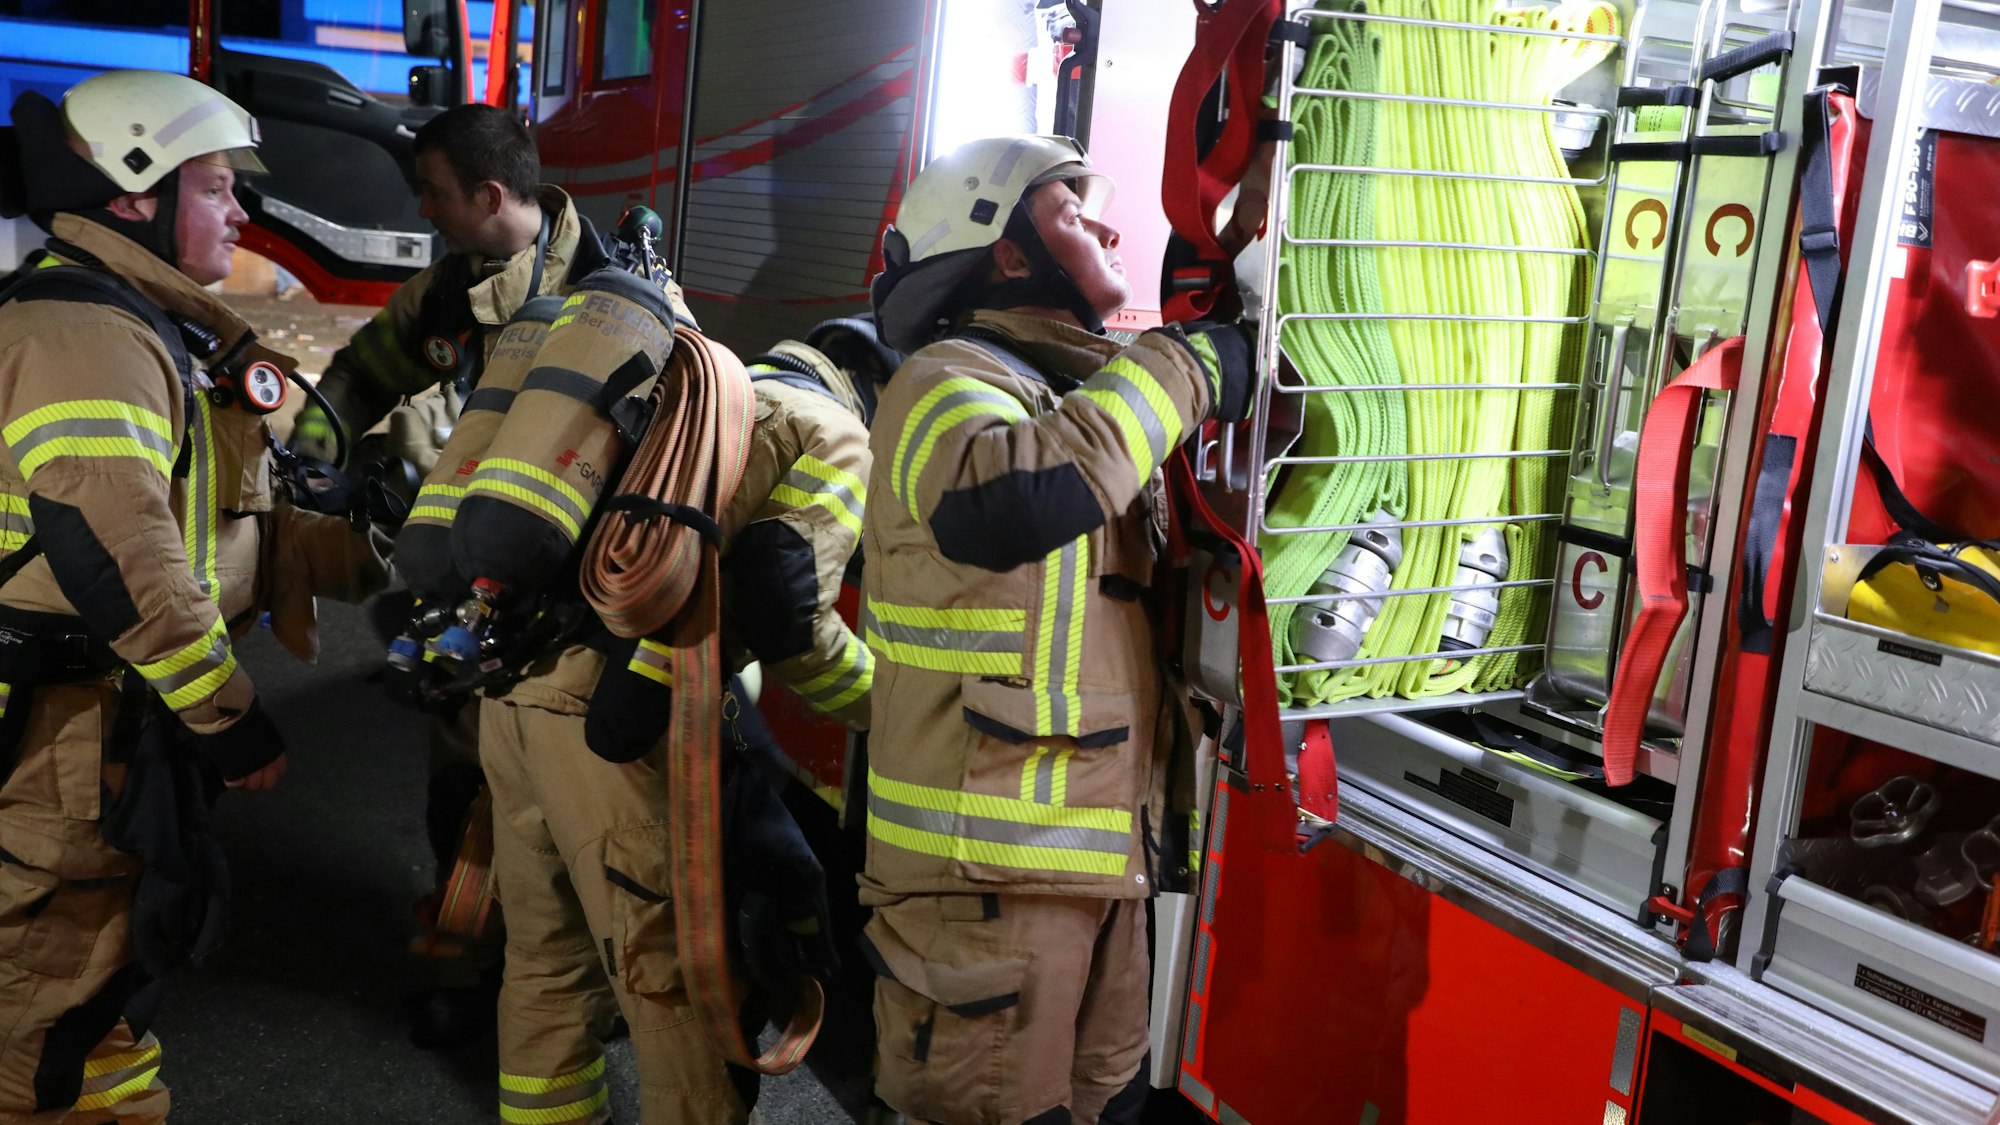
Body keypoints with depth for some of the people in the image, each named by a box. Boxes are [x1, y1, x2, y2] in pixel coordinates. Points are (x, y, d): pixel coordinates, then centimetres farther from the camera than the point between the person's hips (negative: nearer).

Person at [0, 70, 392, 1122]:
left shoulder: (158, 332, 15)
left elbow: (220, 520, 17)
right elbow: (119, 564, -26)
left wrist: (370, 559, 10)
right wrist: (231, 721, -20)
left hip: (122, 717, 10)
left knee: (122, 946, 23)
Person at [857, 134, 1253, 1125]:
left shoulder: (1091, 400, 17)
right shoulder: (949, 379, -12)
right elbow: (1004, 503, -36)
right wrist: (1175, 372, -23)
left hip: (1101, 859, 9)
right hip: (988, 868, -9)